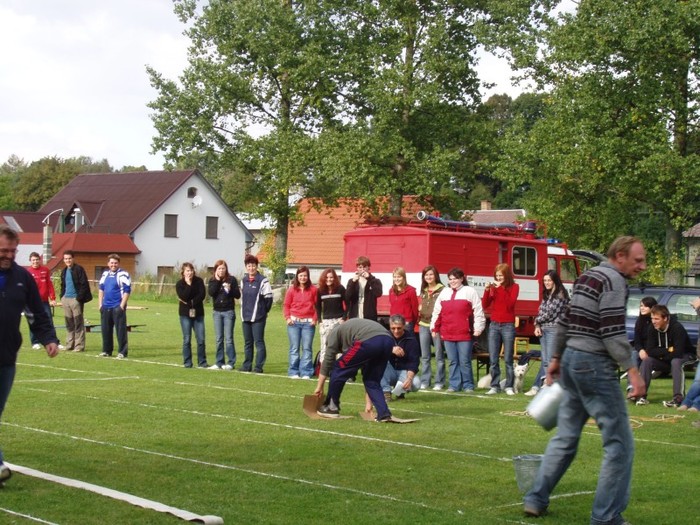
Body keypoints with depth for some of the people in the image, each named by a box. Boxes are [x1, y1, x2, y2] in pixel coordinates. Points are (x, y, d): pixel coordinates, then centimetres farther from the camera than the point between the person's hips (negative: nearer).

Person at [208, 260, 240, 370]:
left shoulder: (232, 279, -2)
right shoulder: (213, 280, 5)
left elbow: (238, 295, -3)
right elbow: (211, 293, -11)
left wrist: (230, 289, -20)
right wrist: (217, 280, -13)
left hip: (229, 311, -3)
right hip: (217, 312, 3)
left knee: (228, 338, -4)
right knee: (219, 339, 6)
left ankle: (231, 363, 0)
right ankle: (219, 362, 11)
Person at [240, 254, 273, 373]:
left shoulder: (263, 281, -9)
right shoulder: (243, 281, 11)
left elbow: (268, 298, -7)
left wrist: (264, 311, 1)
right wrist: (244, 309, 14)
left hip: (258, 317, -6)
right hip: (245, 316, 6)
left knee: (259, 342, -5)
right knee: (247, 342, 11)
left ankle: (259, 367, -3)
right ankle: (247, 366, 17)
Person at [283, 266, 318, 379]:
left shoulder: (313, 290, 4)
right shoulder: (292, 289, 6)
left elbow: (317, 306, 5)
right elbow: (286, 305, 9)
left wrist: (315, 319, -3)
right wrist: (287, 318, -3)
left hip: (308, 322, -1)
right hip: (294, 322, 1)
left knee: (307, 348, -1)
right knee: (294, 348, 2)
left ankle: (306, 372, 1)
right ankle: (293, 372, 6)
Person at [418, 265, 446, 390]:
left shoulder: (442, 290, -6)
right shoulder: (423, 291, 14)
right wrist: (420, 310, 7)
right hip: (424, 325, 6)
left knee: (439, 356, 0)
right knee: (424, 356, 9)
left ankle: (439, 382, 5)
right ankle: (424, 381, 15)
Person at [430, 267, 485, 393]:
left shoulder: (470, 292, 0)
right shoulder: (444, 293, 14)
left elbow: (478, 312, -4)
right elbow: (437, 312, 17)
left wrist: (478, 328, -10)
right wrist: (434, 328, 15)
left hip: (464, 335, -4)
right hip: (447, 335, 5)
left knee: (465, 361, -2)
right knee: (453, 361, 8)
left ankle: (468, 386, 6)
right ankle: (454, 385, 14)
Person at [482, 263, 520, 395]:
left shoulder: (514, 287, -1)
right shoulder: (493, 287, 7)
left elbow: (510, 304, -15)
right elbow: (485, 305, 4)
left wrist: (500, 289, -17)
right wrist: (487, 290, -9)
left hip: (508, 326, -3)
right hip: (494, 325, 3)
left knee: (508, 359, -2)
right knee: (493, 360, 2)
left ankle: (509, 387, 3)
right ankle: (495, 386, 7)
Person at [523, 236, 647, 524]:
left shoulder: (586, 277, 16)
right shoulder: (614, 281, -12)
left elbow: (565, 321, 20)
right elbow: (612, 332, -20)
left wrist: (556, 357, 26)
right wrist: (632, 370, -19)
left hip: (571, 359, 9)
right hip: (594, 364, -9)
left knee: (565, 437, 17)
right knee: (619, 443, -4)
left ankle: (536, 500, 20)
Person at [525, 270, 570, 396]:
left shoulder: (561, 295, -8)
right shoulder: (547, 294, 17)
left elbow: (551, 313, -12)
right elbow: (541, 311, 16)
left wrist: (537, 321, 2)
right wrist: (538, 326, 1)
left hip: (554, 330, -8)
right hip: (543, 329, 8)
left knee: (549, 361, -5)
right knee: (544, 361, 8)